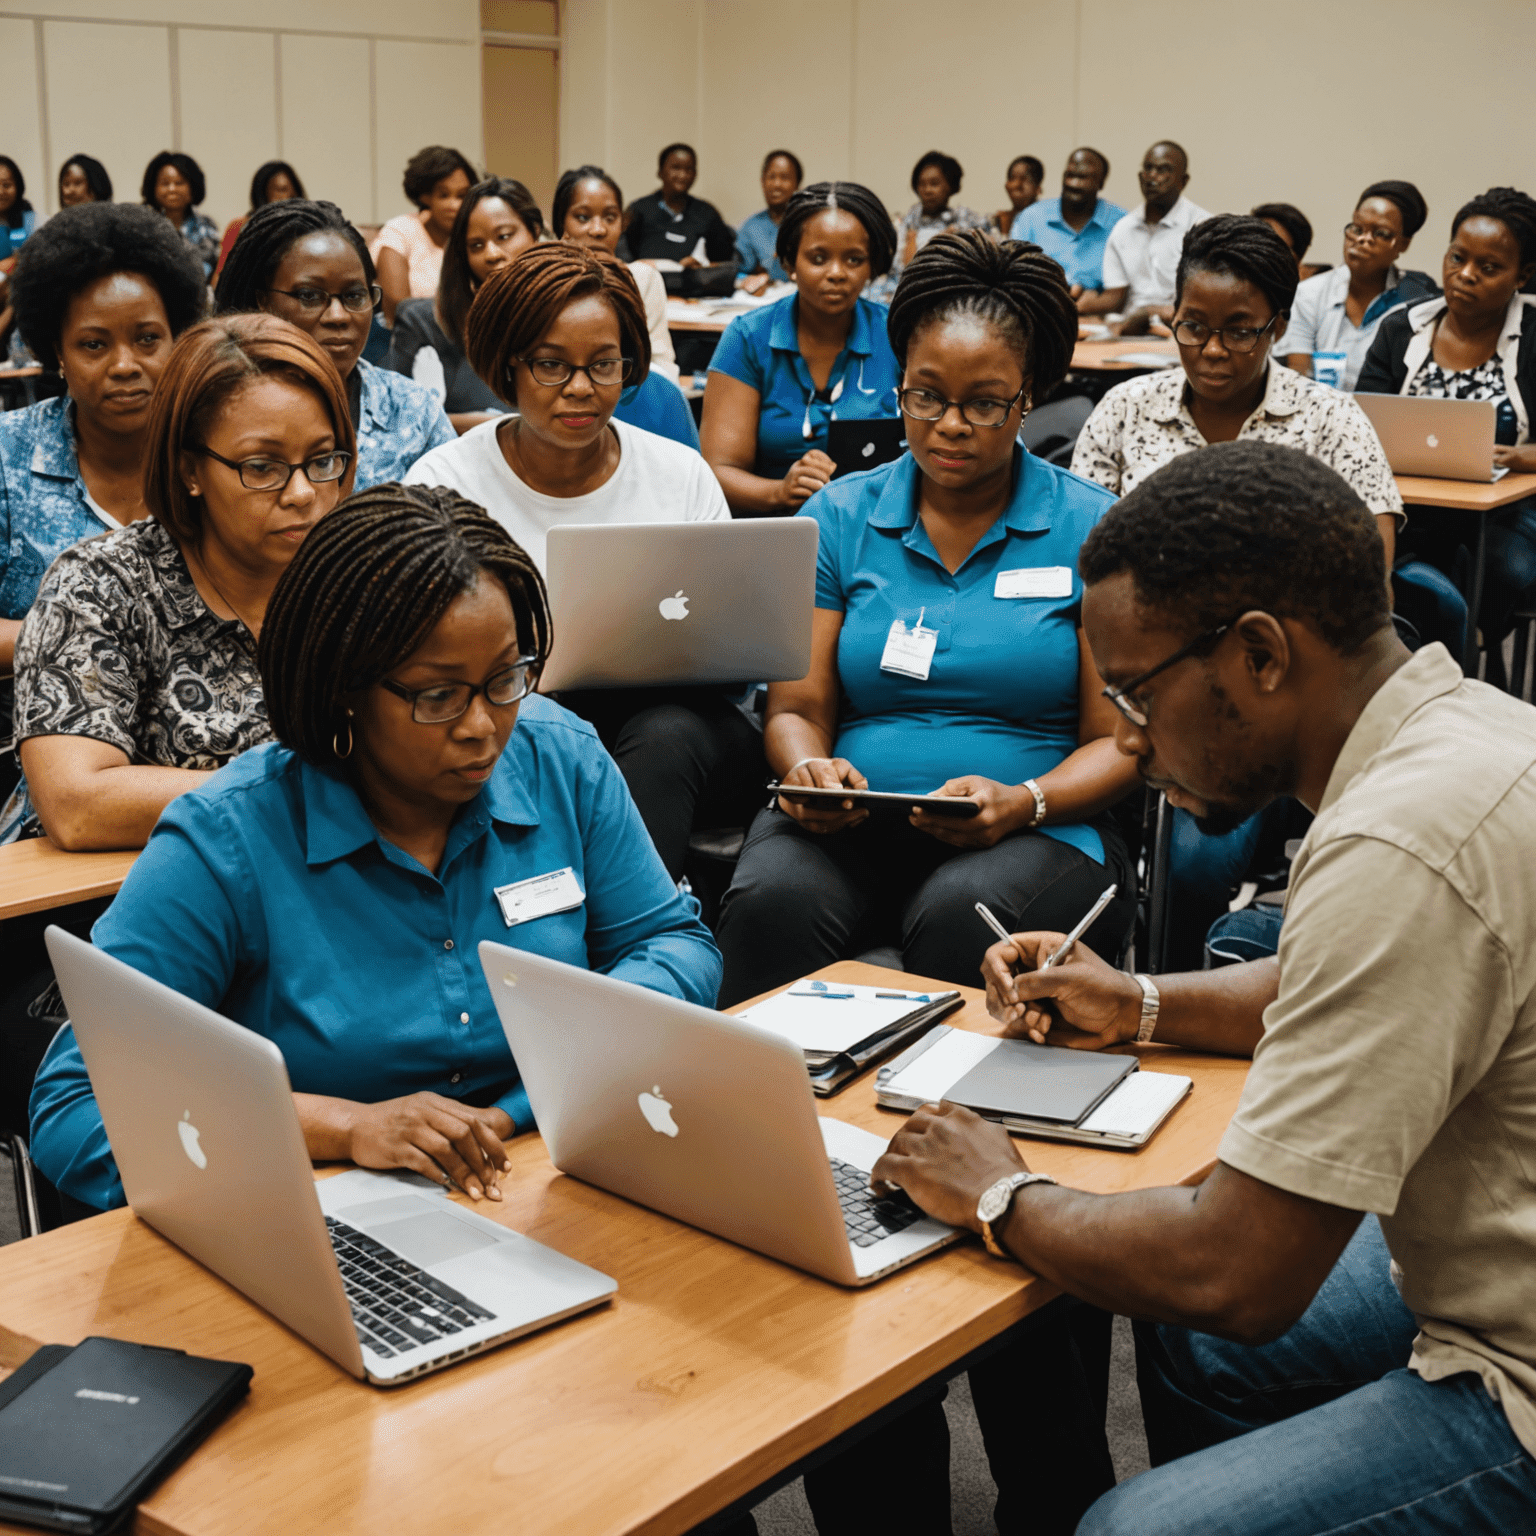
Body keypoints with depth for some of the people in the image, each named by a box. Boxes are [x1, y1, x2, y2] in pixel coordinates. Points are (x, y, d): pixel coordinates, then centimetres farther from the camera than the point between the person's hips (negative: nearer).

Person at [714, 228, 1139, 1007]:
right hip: (850, 824, 2)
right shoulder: (839, 517, 12)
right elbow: (796, 708, 9)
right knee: (773, 901, -31)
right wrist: (808, 769, -15)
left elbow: (1119, 741, 2)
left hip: (1039, 831, -1)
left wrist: (1022, 803, -18)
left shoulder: (1092, 528, 6)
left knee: (961, 919, -35)